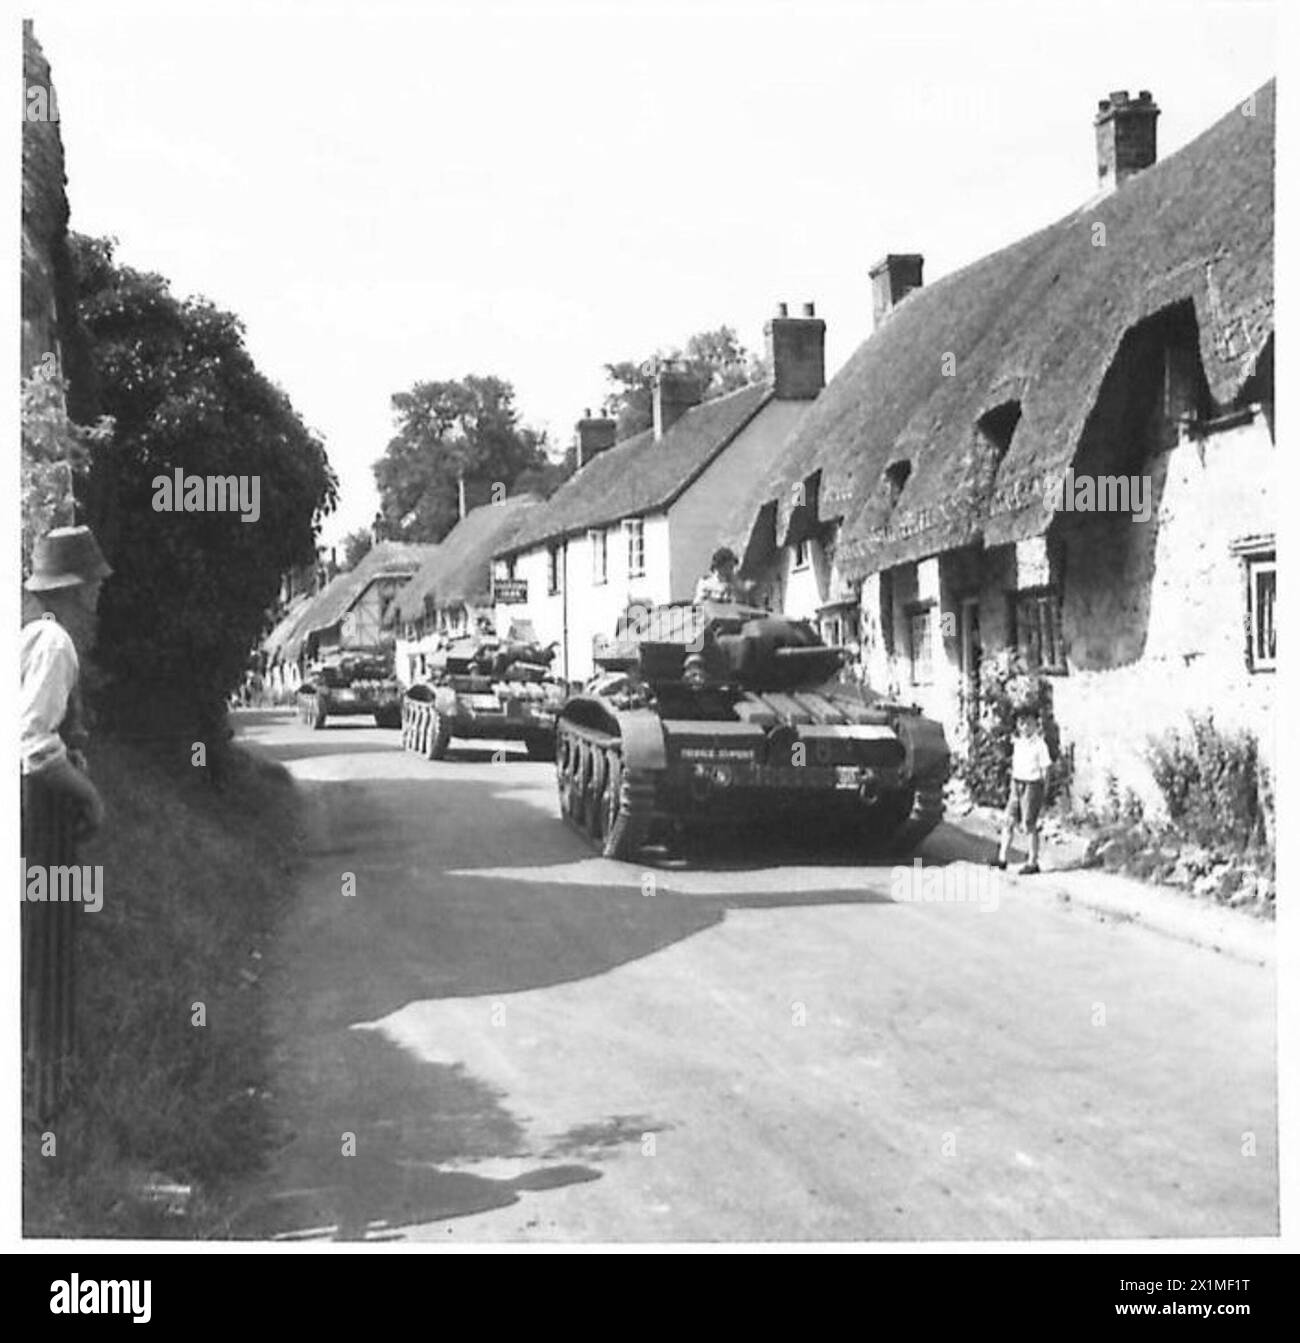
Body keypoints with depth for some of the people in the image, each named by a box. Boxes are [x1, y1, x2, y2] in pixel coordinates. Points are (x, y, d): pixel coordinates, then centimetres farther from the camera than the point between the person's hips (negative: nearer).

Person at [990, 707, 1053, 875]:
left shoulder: (1040, 745, -9)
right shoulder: (1017, 743, 10)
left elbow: (1045, 769, -8)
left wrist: (1044, 791, -8)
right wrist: (1013, 785, 11)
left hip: (1032, 785, -6)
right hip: (1017, 784, 6)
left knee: (1030, 825, -2)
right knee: (1008, 821, 2)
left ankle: (1033, 863, 6)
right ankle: (1002, 858, 6)